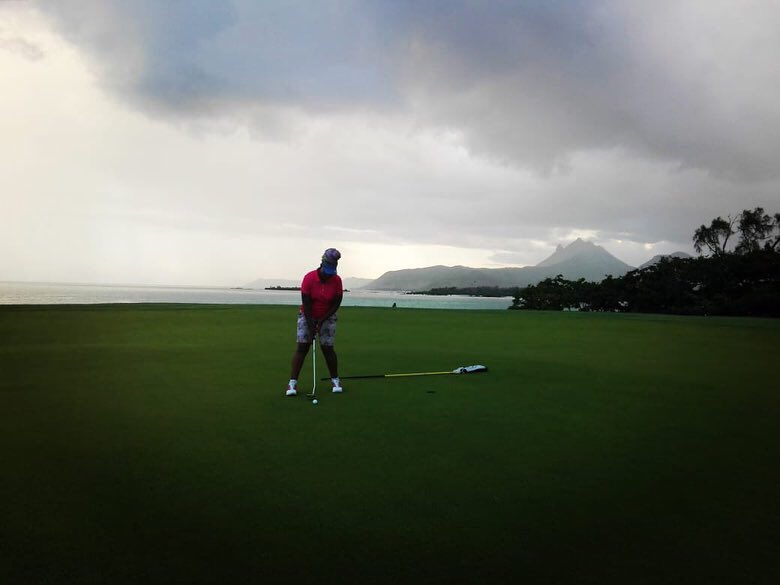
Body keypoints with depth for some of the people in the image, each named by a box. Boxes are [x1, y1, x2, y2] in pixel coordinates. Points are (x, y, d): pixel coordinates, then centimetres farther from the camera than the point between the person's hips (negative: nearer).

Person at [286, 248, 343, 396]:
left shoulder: (337, 280, -15)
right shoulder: (309, 278, -21)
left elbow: (336, 304, -10)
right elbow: (306, 304, -19)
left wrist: (322, 321, -14)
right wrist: (311, 326, -20)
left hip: (328, 317, 1)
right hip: (307, 315, -1)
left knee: (327, 348, -3)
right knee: (302, 347, -9)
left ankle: (335, 380, 14)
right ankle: (292, 382, -8)